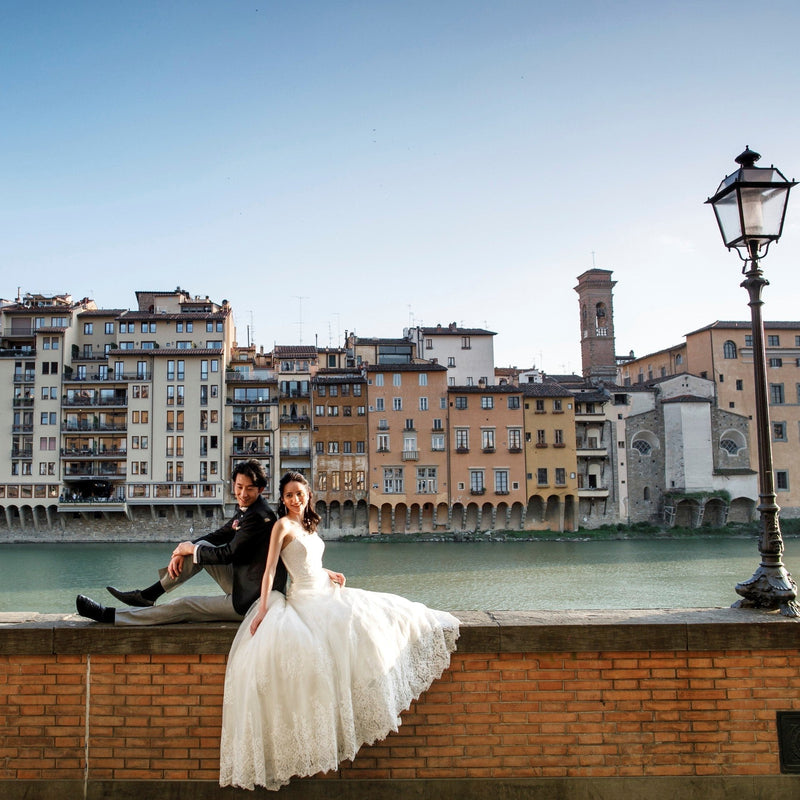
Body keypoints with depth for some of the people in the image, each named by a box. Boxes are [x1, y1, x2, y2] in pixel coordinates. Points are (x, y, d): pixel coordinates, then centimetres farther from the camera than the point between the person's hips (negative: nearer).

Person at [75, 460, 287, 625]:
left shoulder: (259, 516, -21)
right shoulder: (246, 509, 10)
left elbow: (228, 554, -20)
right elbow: (218, 536, 14)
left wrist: (191, 549, -4)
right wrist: (182, 552, -1)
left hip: (251, 599, -9)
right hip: (242, 584, 9)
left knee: (184, 607, -7)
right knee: (201, 546, 5)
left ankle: (110, 615, 1)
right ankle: (148, 595, 9)